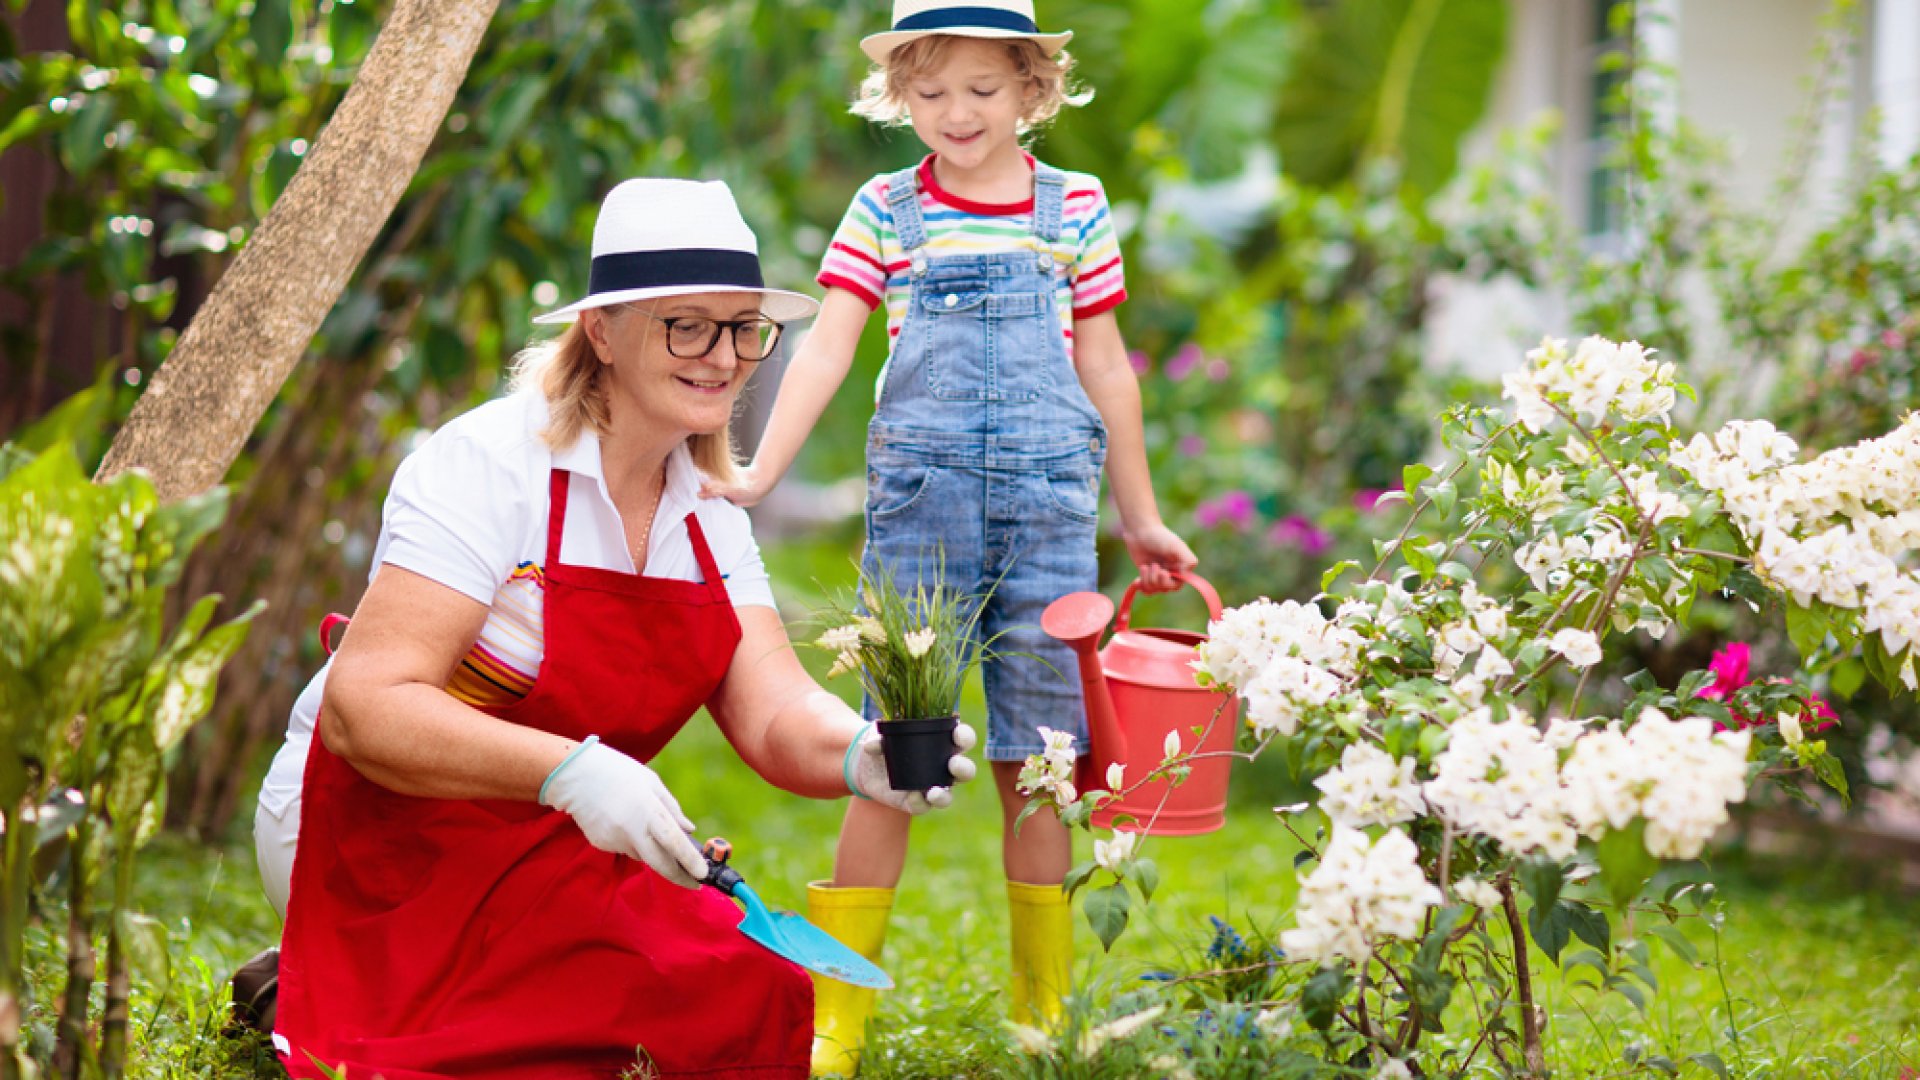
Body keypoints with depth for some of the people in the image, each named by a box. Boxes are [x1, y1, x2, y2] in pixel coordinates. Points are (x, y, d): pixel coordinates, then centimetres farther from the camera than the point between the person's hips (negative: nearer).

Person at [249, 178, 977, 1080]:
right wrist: (569, 771, -39)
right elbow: (363, 707, -27)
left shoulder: (708, 522, 7)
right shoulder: (489, 466, -18)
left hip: (544, 852, 8)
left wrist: (861, 756, -30)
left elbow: (775, 714, -6)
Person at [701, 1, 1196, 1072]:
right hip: (921, 499, -1)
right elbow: (826, 349, -2)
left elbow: (1105, 366, 15)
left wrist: (1142, 518, 18)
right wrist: (759, 472, -14)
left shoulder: (1075, 208, 9)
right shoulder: (885, 211, 6)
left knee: (1035, 761, 3)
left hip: (1050, 502, 1)